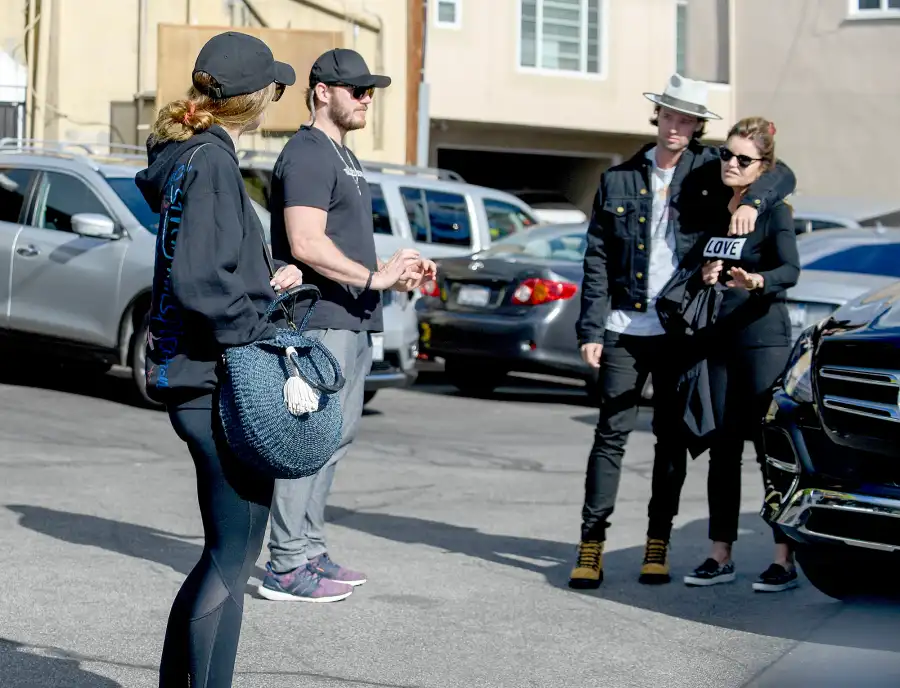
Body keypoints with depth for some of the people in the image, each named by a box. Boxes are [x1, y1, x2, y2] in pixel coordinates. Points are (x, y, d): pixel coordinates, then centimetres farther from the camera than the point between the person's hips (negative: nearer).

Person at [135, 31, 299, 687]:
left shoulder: (187, 157, 15)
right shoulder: (211, 162, -15)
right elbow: (198, 282, -24)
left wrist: (263, 289, 15)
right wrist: (262, 331, -15)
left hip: (200, 382, 10)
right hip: (223, 385, -10)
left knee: (225, 554, 18)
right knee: (232, 559, -3)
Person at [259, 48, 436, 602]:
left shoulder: (344, 158, 22)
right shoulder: (308, 156, -11)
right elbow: (307, 245, -21)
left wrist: (396, 272, 14)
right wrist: (374, 277, -21)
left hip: (351, 320, 11)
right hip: (320, 321, -10)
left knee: (336, 436, 13)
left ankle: (310, 551, 21)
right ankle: (287, 568, -5)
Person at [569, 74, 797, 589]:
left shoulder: (708, 167, 6)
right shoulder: (619, 180, 6)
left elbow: (781, 174, 5)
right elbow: (597, 259, 5)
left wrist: (751, 202, -17)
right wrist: (591, 330, -2)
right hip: (625, 327, 0)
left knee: (672, 436, 7)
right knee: (612, 432, -3)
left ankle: (659, 542, 15)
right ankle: (592, 543, 0)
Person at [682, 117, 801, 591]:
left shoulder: (775, 212, -5)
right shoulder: (714, 213, 13)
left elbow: (790, 271, -18)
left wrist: (756, 281, -37)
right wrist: (705, 277, -1)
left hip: (763, 338, -6)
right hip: (720, 338, 6)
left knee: (770, 446, -7)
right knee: (722, 449, 6)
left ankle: (784, 560, -3)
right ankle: (720, 556, 11)